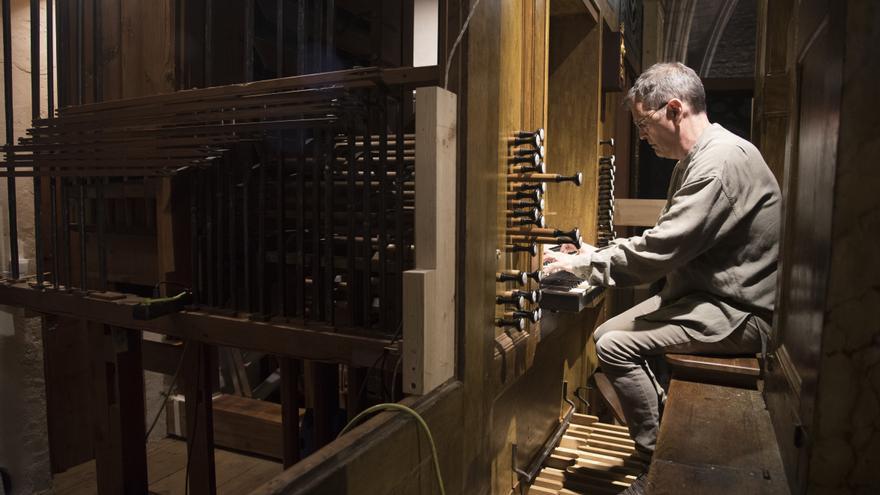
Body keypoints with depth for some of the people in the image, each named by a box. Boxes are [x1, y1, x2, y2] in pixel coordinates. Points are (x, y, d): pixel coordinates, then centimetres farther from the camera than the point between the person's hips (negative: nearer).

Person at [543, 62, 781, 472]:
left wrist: (580, 265, -15)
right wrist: (596, 254, 8)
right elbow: (667, 241, 18)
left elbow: (661, 251, -27)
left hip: (737, 312, -10)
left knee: (615, 347, -20)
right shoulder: (697, 159, 13)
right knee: (604, 333, 5)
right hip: (701, 294, 10)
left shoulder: (722, 160, -22)